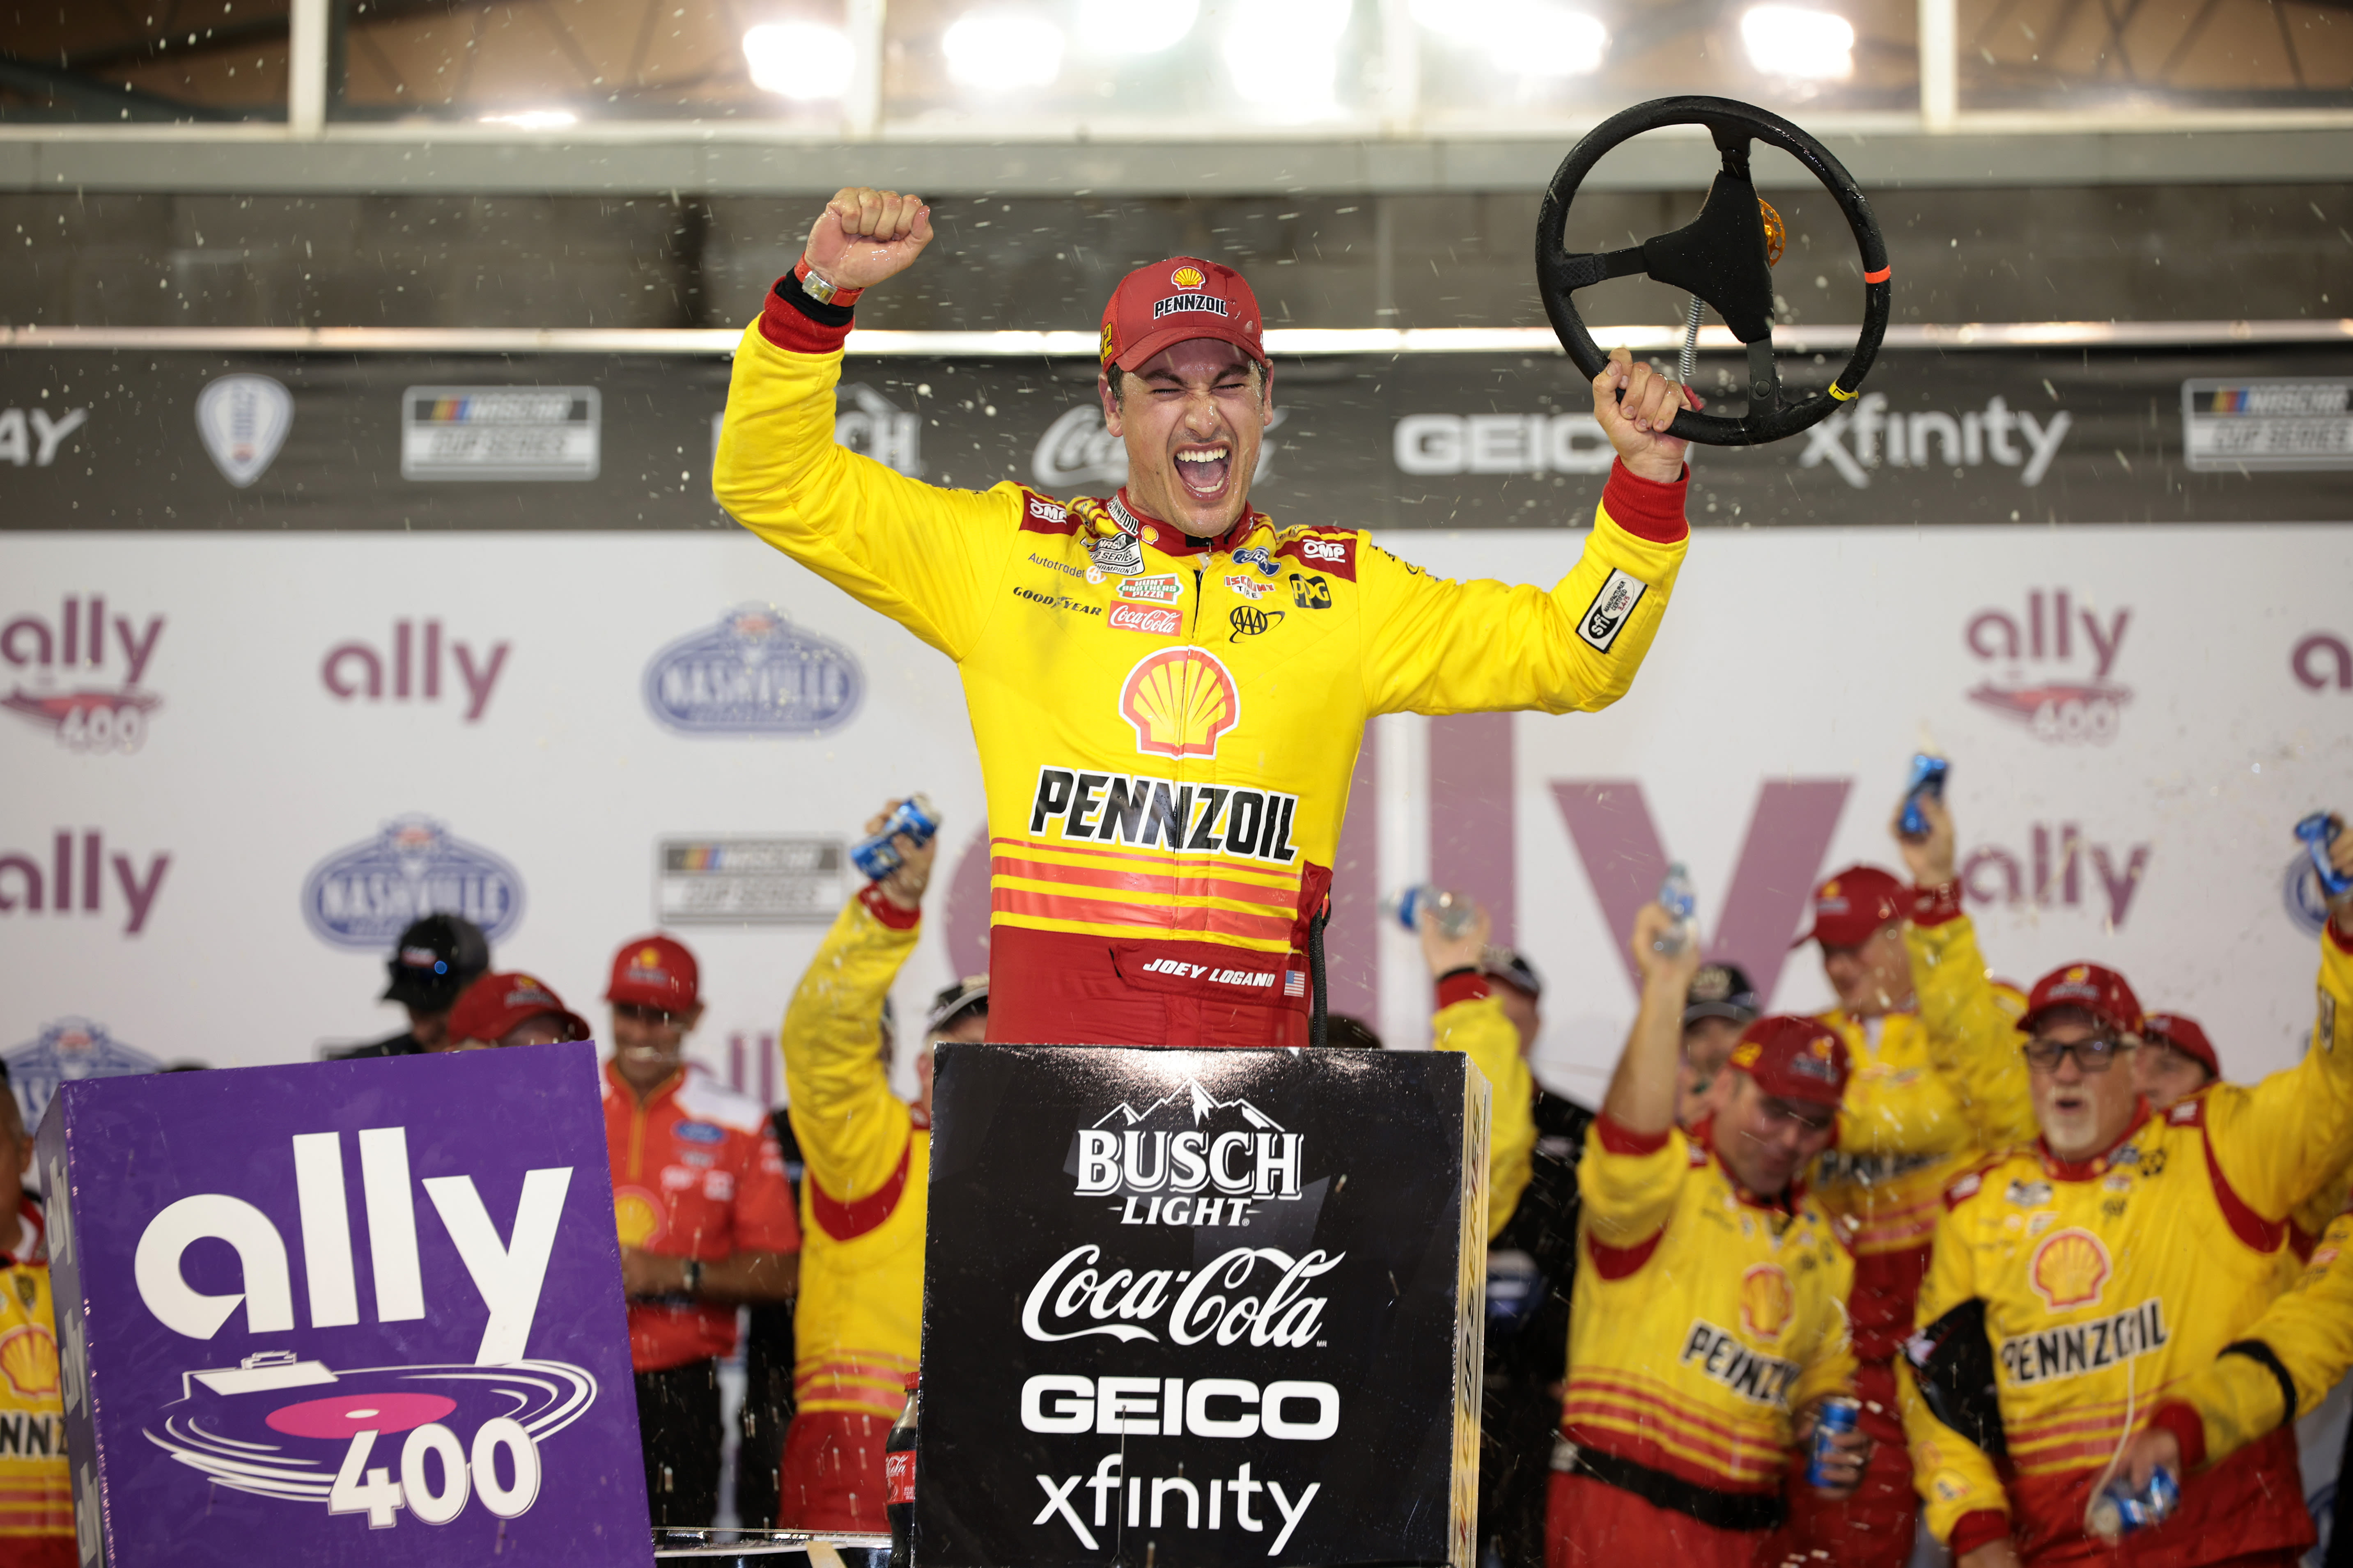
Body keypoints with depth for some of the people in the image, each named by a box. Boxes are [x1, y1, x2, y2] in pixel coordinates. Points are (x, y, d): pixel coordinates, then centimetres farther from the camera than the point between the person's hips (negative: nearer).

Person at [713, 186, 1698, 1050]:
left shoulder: (1346, 591, 18)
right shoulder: (1008, 552, 14)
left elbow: (1571, 654, 22)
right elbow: (775, 486, 13)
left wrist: (1646, 477, 9)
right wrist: (822, 291, 0)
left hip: (1255, 1041, 1)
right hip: (1051, 1038, -1)